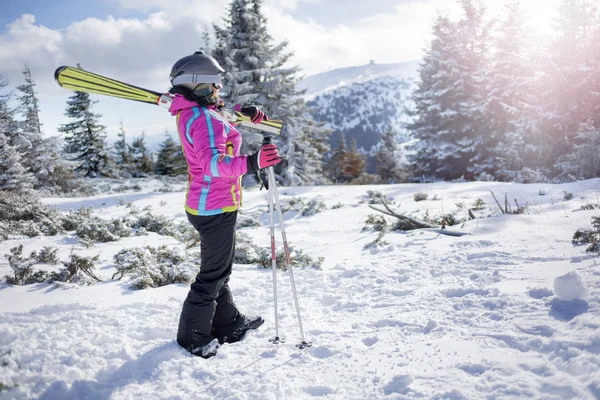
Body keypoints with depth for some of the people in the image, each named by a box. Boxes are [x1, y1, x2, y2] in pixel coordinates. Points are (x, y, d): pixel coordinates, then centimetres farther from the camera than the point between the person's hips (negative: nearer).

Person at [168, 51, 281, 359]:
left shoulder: (189, 113, 10)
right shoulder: (204, 118, -21)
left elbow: (220, 114, 31)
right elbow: (213, 163, -34)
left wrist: (244, 112, 14)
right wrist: (252, 163, -46)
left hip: (206, 204, 11)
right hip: (216, 207, -11)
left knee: (219, 268, 21)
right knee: (213, 274, 3)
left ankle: (229, 323, 37)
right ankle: (193, 337, 17)